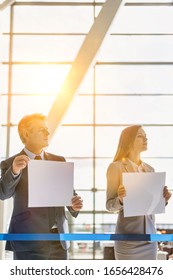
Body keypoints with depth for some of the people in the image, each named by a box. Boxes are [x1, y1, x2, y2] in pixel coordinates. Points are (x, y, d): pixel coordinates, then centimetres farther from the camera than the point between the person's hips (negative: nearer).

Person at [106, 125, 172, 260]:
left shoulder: (149, 169, 11)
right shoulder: (116, 167, -6)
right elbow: (109, 205, -7)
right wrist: (121, 199, -27)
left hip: (149, 235, 6)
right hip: (128, 236, -5)